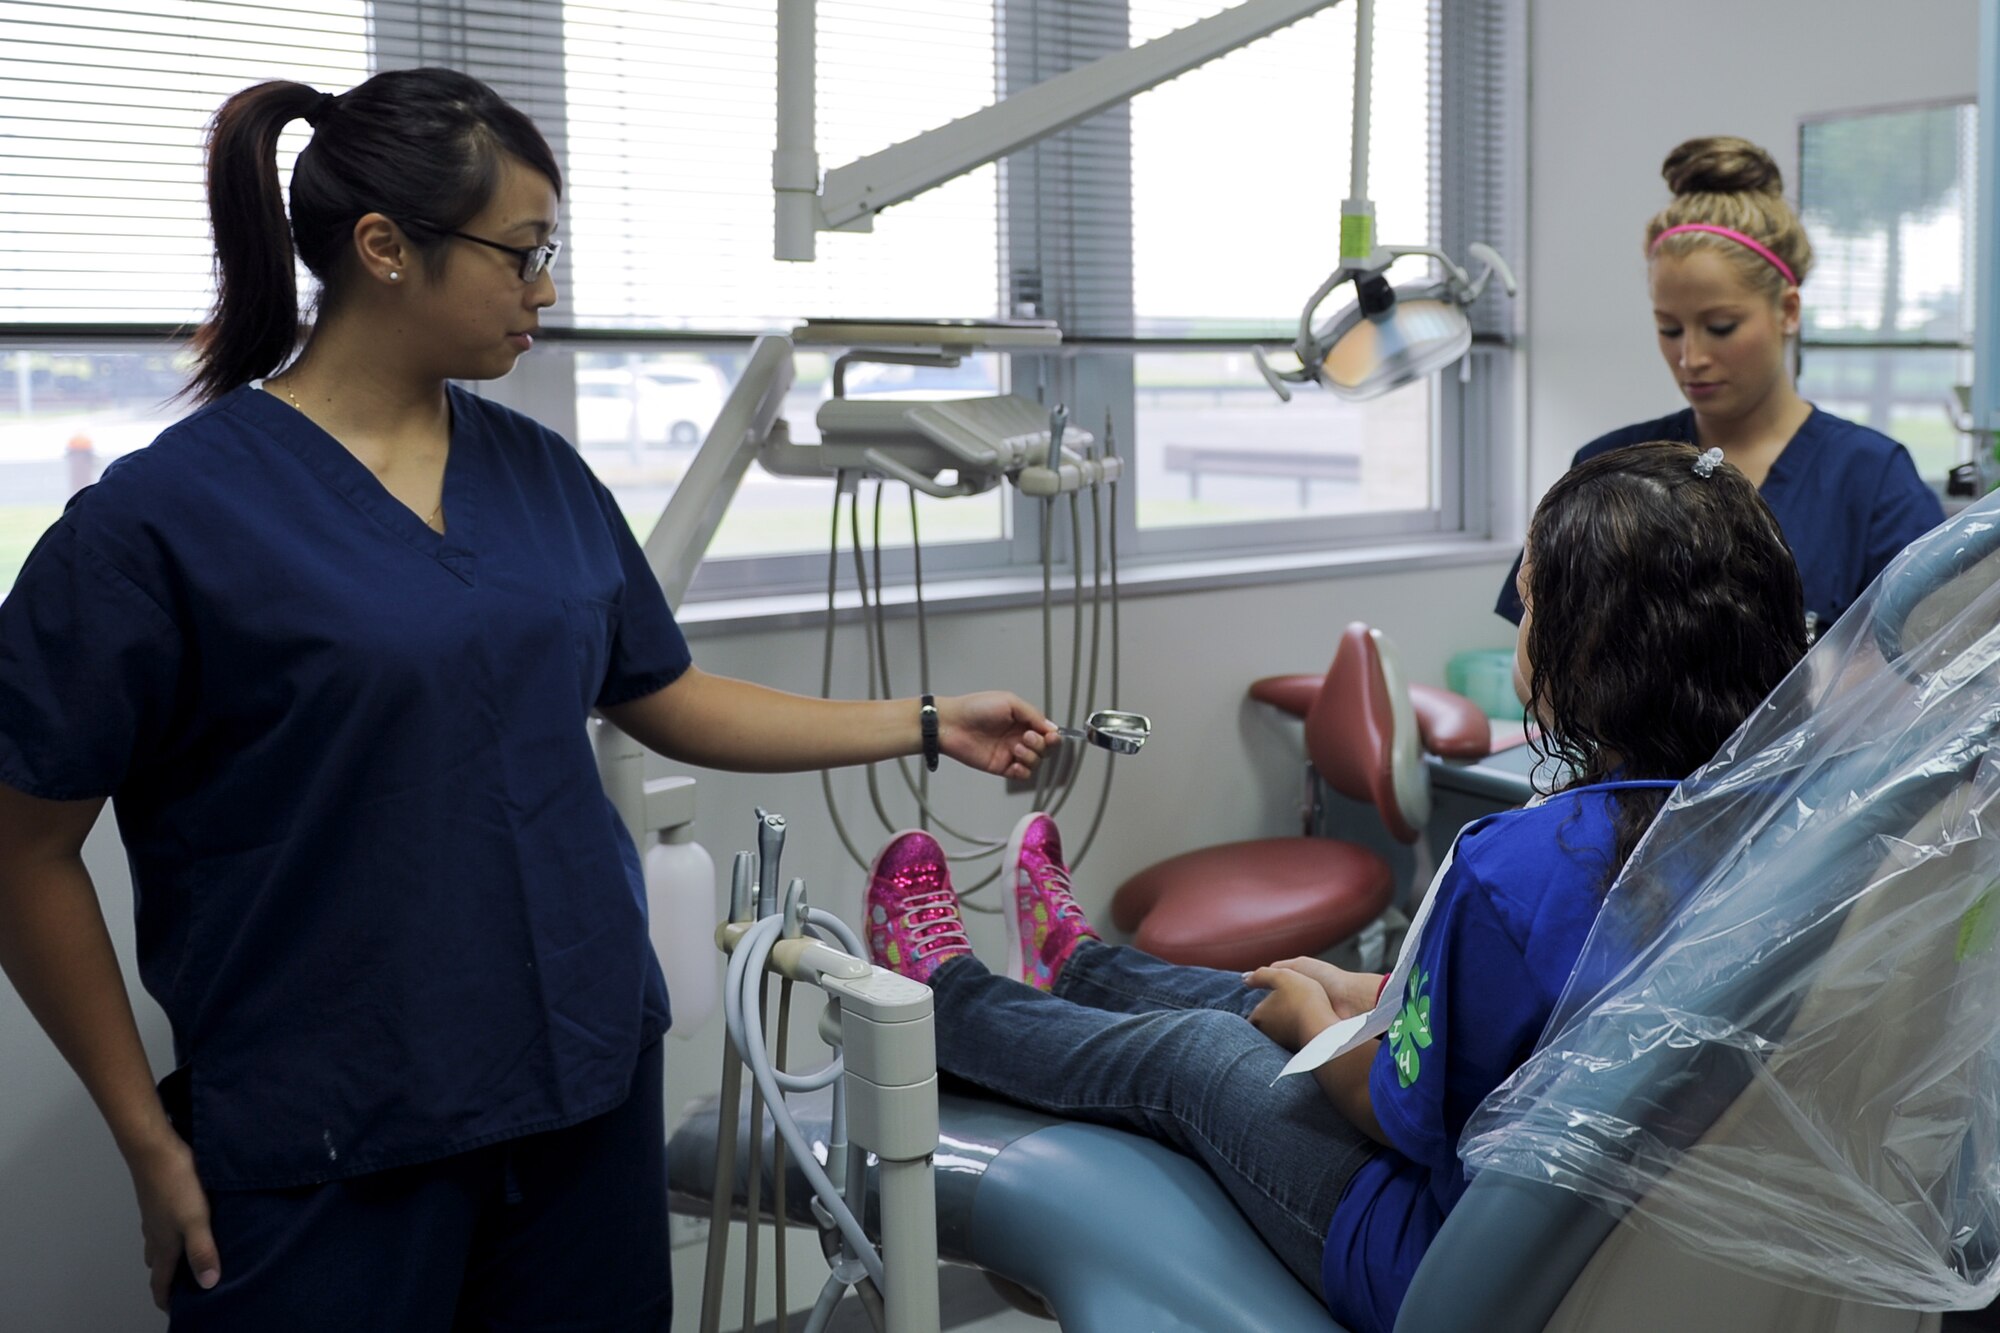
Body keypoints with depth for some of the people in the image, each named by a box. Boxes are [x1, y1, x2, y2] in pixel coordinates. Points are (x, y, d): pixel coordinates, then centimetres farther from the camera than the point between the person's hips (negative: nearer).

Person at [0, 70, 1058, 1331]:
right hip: (326, 1150, -5)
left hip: (591, 1085, 5)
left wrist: (931, 726, 12)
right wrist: (149, 1141, -5)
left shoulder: (541, 474, 5)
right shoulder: (166, 514, -12)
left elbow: (669, 698, 14)